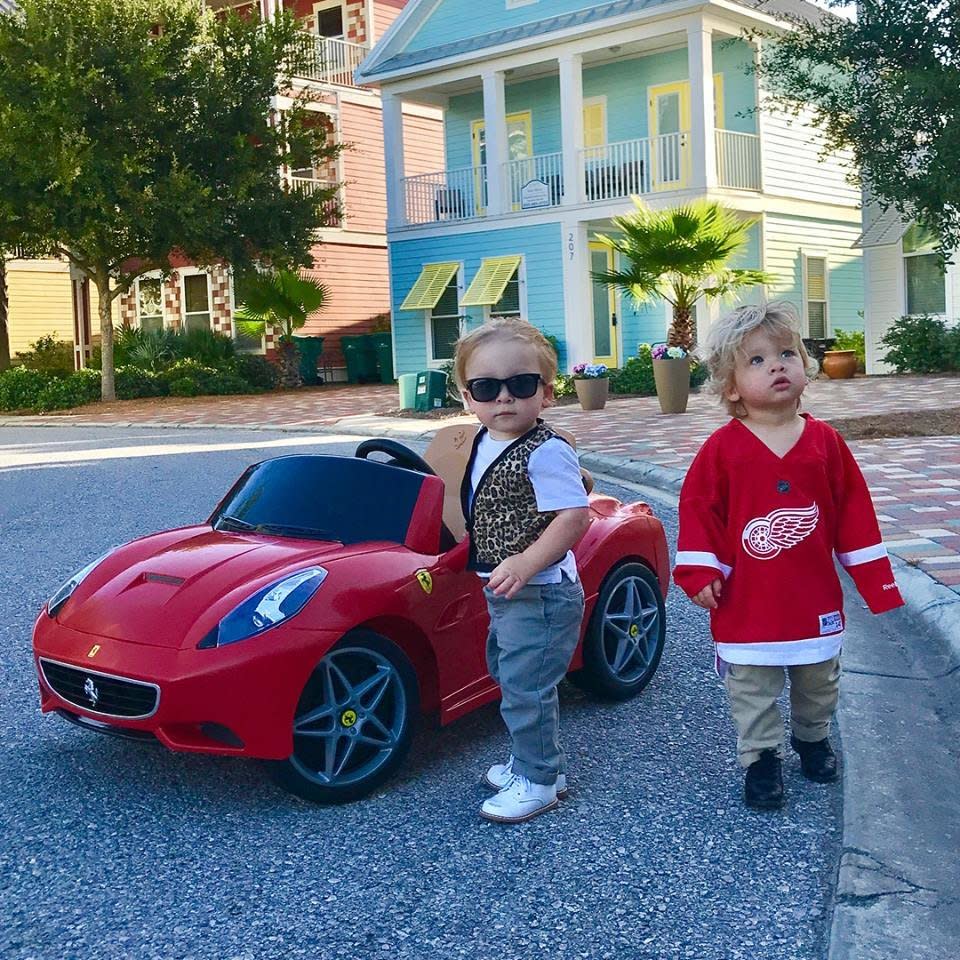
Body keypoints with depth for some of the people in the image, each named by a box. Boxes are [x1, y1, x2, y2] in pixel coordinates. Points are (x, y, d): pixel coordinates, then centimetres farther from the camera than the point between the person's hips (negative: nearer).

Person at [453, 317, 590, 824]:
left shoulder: (545, 453, -22)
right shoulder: (485, 442, 5)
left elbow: (574, 516, -26)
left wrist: (525, 564, -31)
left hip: (540, 594, -10)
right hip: (505, 593, 10)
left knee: (524, 687, -3)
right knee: (506, 672, 22)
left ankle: (538, 781, 15)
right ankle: (530, 759, 40)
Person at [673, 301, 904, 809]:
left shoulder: (825, 442, -3)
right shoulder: (722, 449, -11)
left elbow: (854, 509, 2)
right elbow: (698, 509, -7)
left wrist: (874, 578, 3)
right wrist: (700, 572, -12)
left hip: (815, 597, 3)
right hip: (746, 601, -3)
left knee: (818, 682, 22)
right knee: (753, 691, 8)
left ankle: (812, 738, 45)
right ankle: (761, 759, 24)